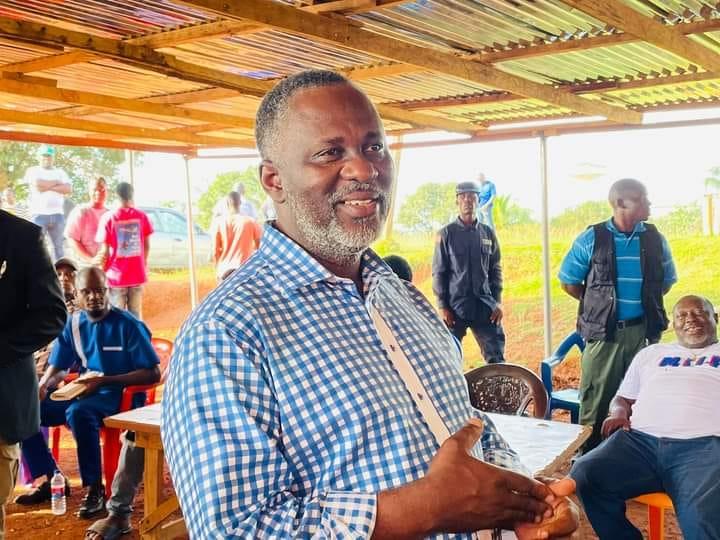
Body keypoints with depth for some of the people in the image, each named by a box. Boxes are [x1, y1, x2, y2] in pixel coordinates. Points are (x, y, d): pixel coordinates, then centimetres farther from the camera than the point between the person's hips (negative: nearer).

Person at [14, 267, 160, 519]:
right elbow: (57, 368, 13)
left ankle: (94, 489, -21)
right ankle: (47, 478, 5)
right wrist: (42, 388, -11)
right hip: (84, 393, 7)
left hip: (121, 396, -7)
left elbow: (153, 374, -14)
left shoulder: (128, 325, -12)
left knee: (78, 413, -37)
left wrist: (104, 381, -22)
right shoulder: (73, 324, 5)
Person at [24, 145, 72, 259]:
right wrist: (56, 182, 1)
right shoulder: (33, 171, 10)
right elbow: (38, 184, -11)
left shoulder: (60, 172, 17)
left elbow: (69, 189, 1)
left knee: (58, 246, 3)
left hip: (57, 214, 2)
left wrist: (49, 187, -6)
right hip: (39, 214, -2)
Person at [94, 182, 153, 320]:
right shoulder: (141, 216, -2)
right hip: (137, 274, 2)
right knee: (136, 314, 12)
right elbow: (146, 245, 5)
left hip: (116, 275, -2)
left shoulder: (108, 218, -9)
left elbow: (104, 251, -8)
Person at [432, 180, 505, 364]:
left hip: (485, 307, 3)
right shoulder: (447, 233, 1)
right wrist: (442, 306, -7)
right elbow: (438, 272, 0)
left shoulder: (488, 233, 9)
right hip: (455, 306, -2)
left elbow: (496, 270, 12)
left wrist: (497, 302, 4)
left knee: (497, 359, 1)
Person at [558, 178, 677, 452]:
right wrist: (598, 304, 2)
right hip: (604, 333, -3)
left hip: (644, 332, 3)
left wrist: (646, 303, 7)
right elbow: (568, 282, 2)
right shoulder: (591, 239, -6)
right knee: (595, 403, 4)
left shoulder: (655, 239, 3)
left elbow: (667, 282, 16)